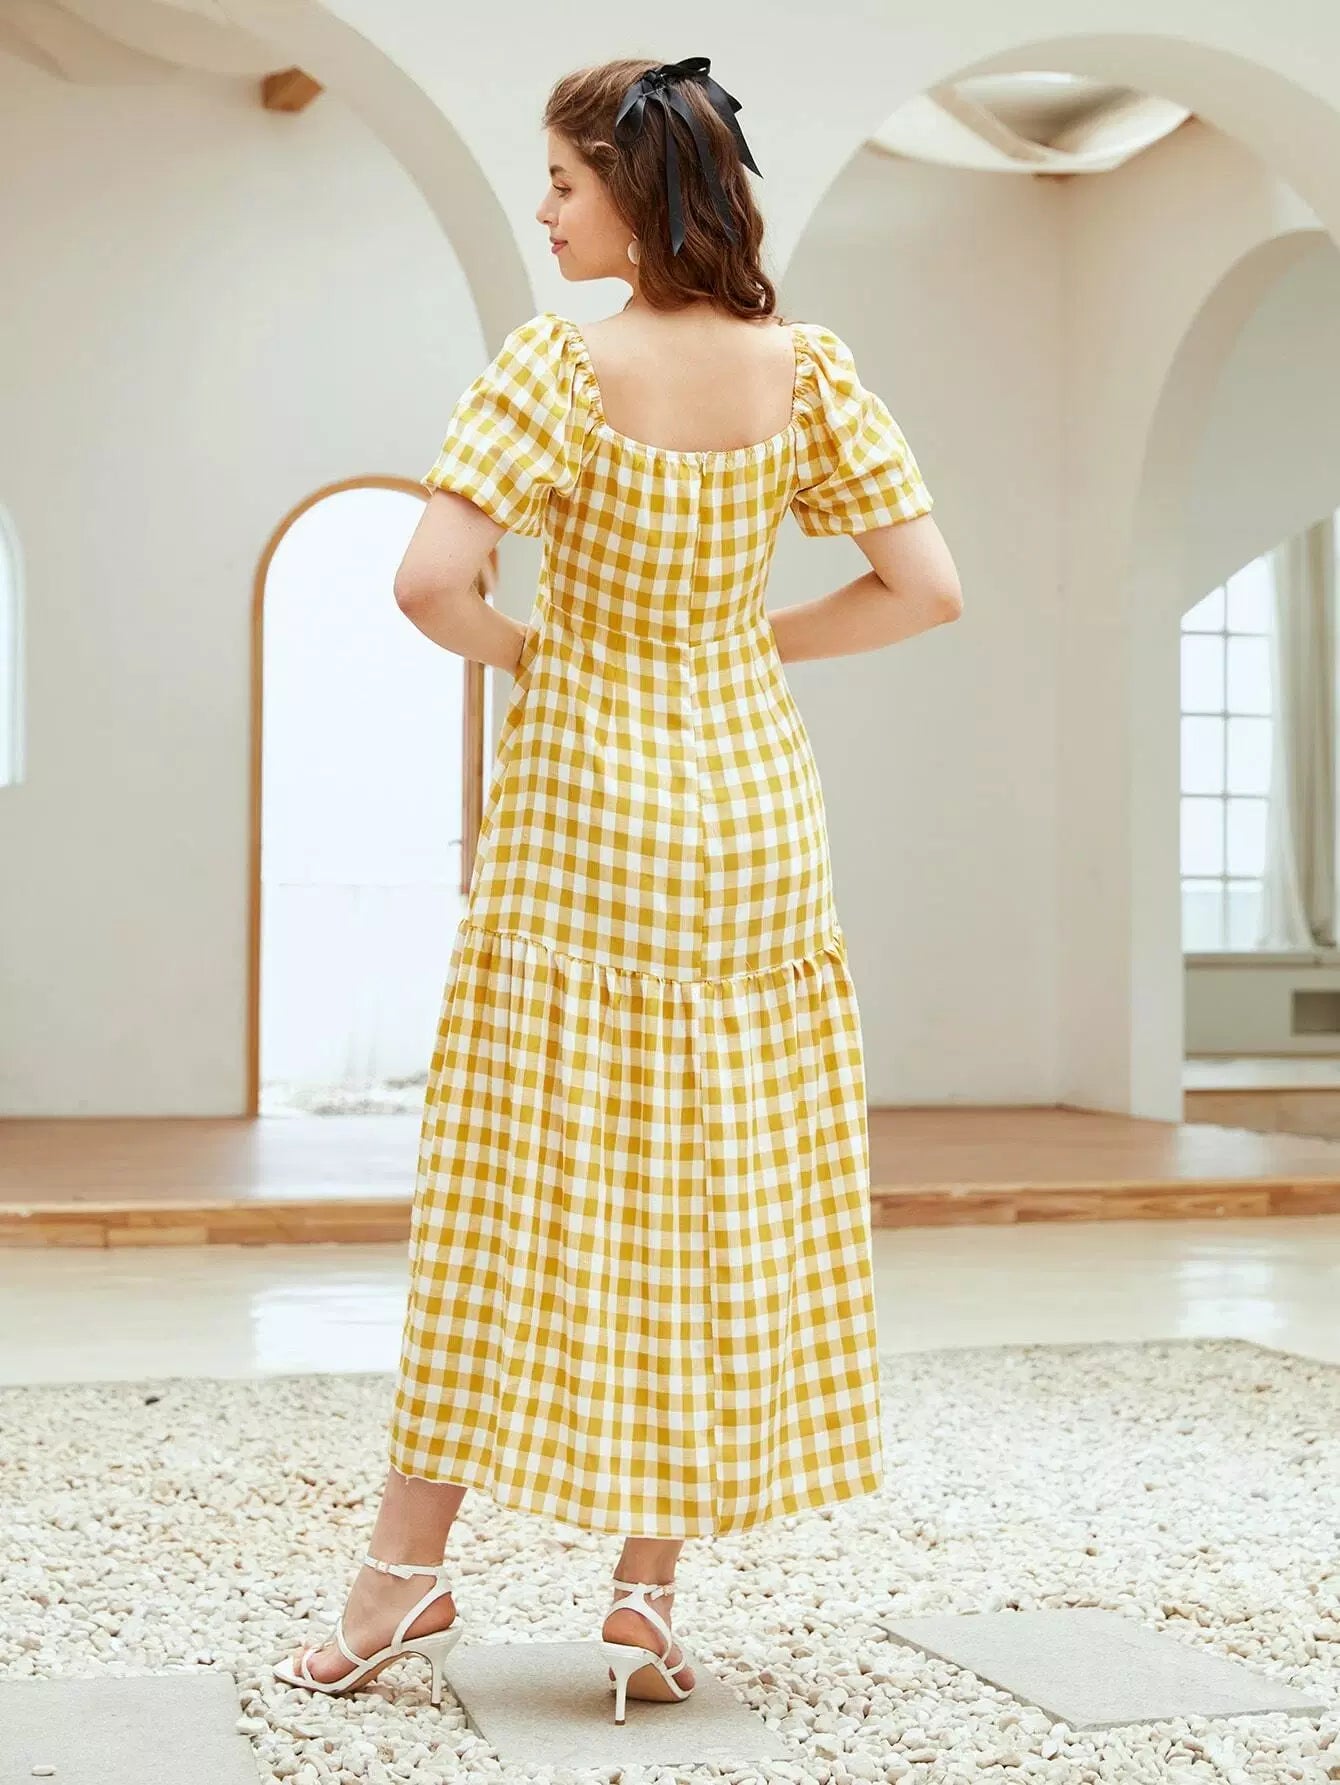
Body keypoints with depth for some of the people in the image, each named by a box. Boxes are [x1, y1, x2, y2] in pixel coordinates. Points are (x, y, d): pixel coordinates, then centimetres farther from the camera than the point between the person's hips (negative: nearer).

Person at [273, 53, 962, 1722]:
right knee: (726, 1190, 8)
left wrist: (514, 647, -1)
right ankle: (649, 1591, 12)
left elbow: (429, 580, -22)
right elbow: (925, 587, -1)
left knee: (514, 1180, 5)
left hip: (582, 797, -3)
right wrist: (759, 643, 9)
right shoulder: (803, 366, 1)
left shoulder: (562, 361, -12)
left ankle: (409, 1568, 13)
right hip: (752, 802, 4)